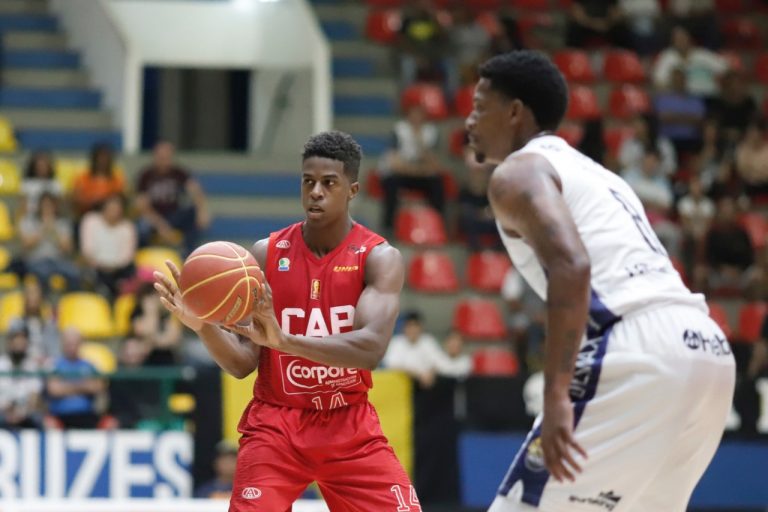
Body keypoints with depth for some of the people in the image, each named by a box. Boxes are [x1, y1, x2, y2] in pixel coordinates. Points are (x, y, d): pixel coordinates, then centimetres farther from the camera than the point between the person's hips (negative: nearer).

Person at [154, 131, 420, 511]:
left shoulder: (379, 257, -10)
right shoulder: (266, 254, -4)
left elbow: (371, 347, -27)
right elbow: (243, 362, -5)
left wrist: (285, 340, -41)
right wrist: (202, 325, -27)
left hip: (351, 426, 0)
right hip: (276, 424, 0)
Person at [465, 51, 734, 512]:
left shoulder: (519, 173, 4)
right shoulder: (596, 175, 31)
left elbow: (570, 265, -15)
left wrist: (556, 395, -22)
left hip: (639, 352, -9)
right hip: (706, 346, 9)